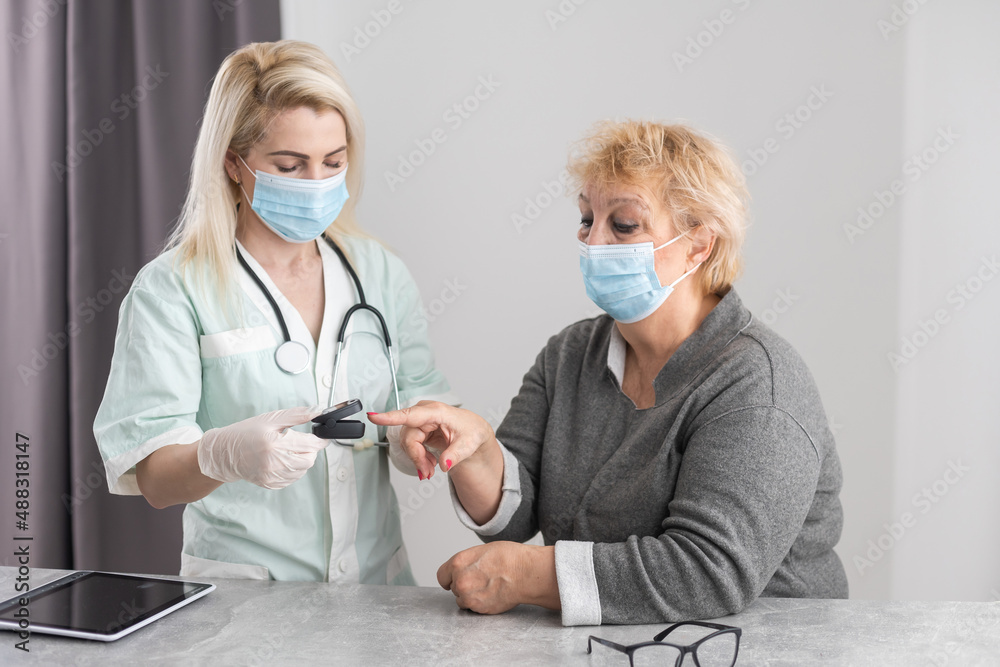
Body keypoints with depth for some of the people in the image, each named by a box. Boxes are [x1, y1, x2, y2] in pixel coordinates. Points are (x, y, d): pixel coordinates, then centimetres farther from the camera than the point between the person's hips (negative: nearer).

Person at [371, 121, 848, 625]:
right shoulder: (570, 354, 6)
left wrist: (527, 574, -21)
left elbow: (715, 572, -24)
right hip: (590, 647, 5)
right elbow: (513, 513, 2)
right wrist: (474, 450, -19)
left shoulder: (756, 388, -15)